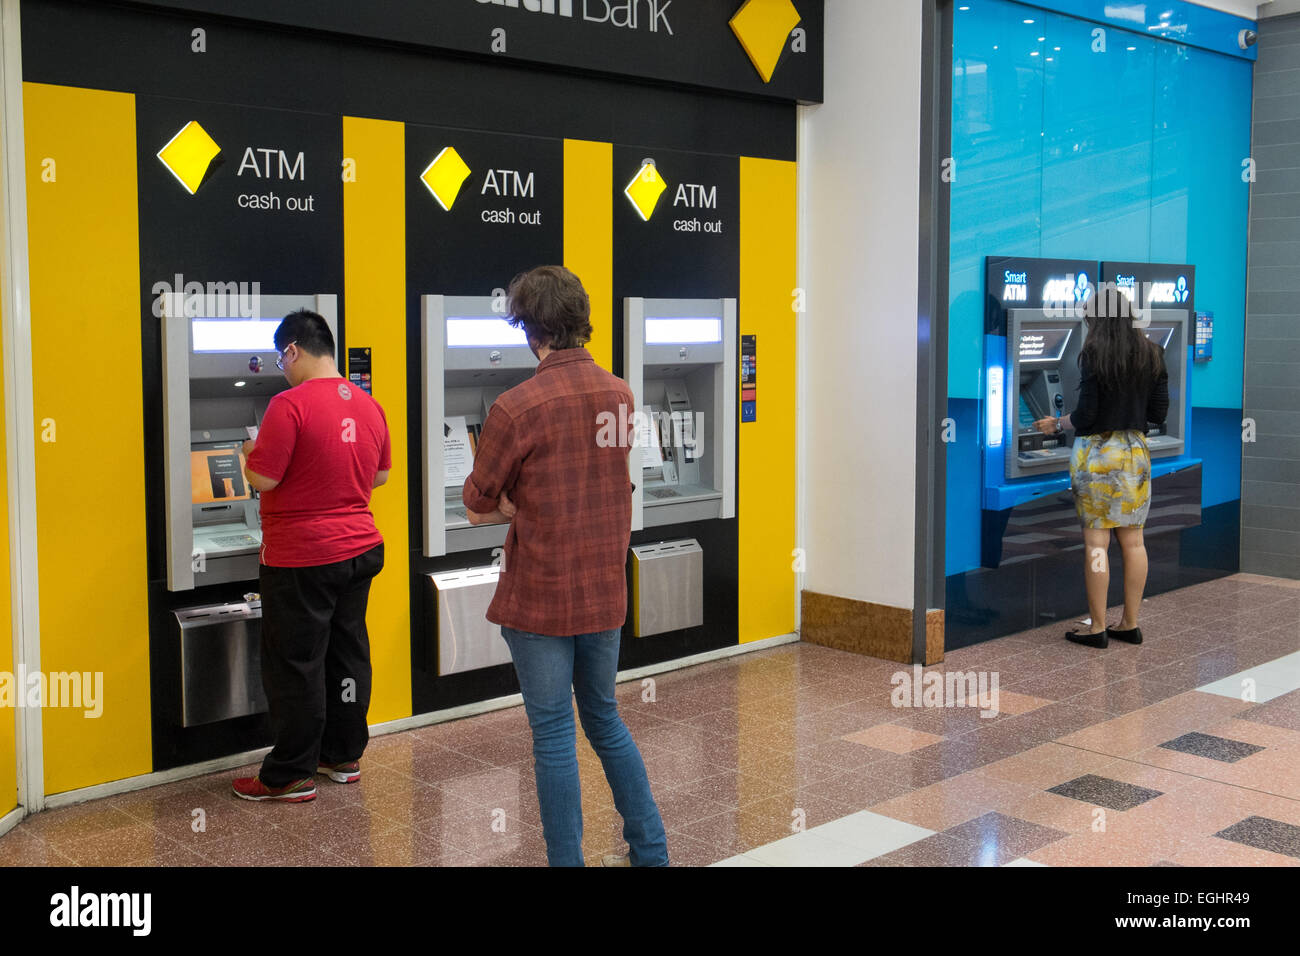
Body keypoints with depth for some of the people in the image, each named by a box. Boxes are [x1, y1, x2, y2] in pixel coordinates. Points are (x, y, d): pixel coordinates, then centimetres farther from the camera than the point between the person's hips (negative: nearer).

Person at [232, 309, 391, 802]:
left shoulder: (290, 404, -17)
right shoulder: (369, 405, 6)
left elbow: (263, 479, -17)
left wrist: (250, 454, 3)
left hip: (301, 558, -7)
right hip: (360, 548, 7)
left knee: (296, 667, 2)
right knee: (348, 653, 16)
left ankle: (290, 775, 11)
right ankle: (344, 756, 27)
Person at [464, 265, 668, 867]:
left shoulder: (515, 407, -18)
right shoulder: (620, 395, -1)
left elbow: (478, 506, -9)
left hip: (540, 595, -5)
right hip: (605, 590, 6)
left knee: (553, 733, 6)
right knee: (604, 717, 20)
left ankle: (566, 860, 14)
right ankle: (650, 851, 27)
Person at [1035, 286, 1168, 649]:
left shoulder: (1094, 354, -10)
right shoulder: (1152, 355, 6)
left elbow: (1086, 415, -12)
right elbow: (1160, 412, 7)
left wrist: (1057, 425, 6)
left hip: (1097, 452, -6)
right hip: (1136, 451, 6)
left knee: (1096, 541, -1)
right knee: (1133, 540, 10)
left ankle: (1098, 627, 3)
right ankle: (1130, 624, 16)